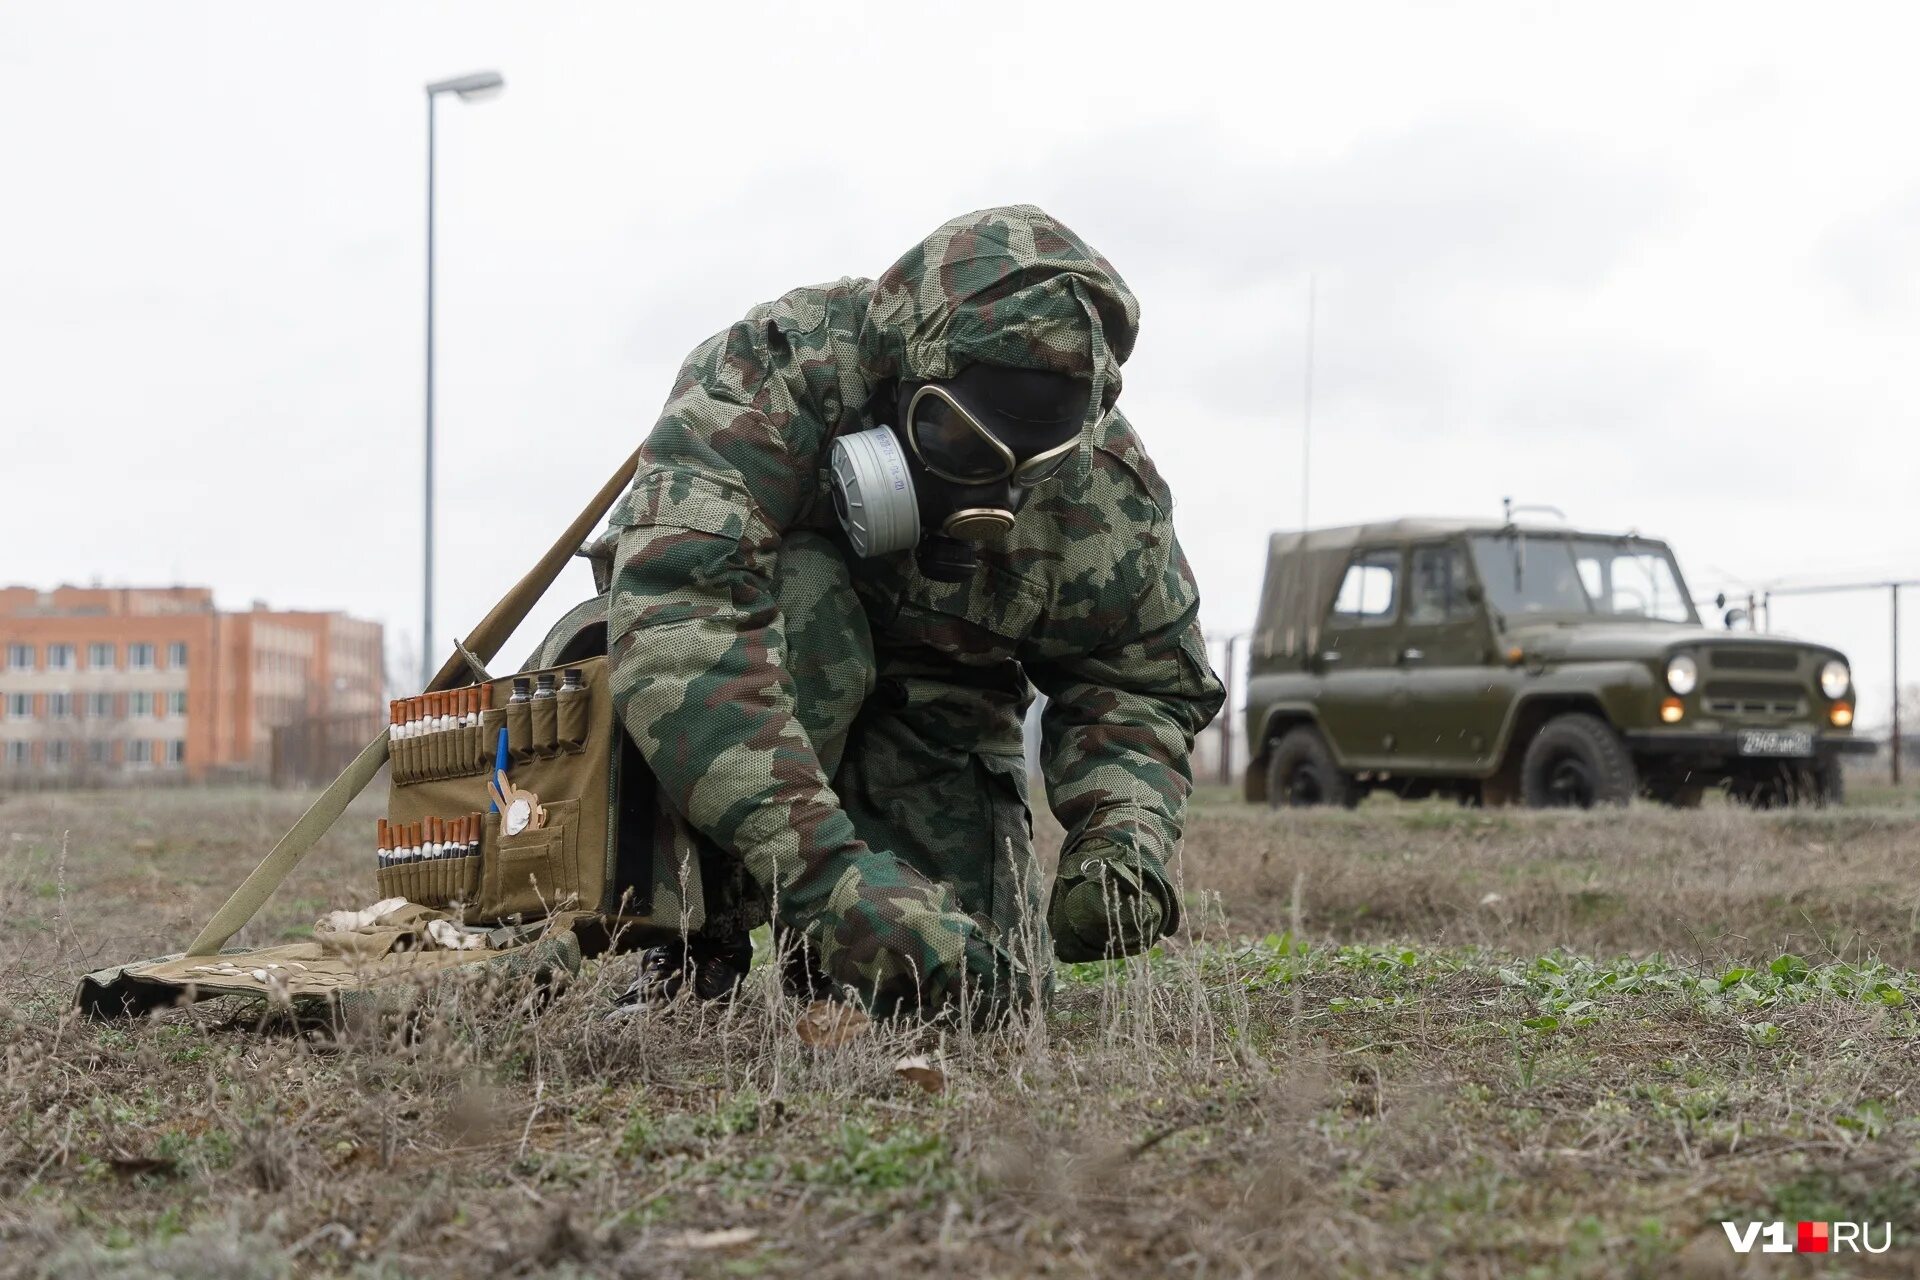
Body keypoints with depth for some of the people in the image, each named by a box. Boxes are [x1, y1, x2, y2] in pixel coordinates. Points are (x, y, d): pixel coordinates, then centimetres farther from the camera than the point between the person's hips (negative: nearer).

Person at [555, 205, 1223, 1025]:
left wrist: (1124, 836, -27)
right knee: (802, 596, -35)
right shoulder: (774, 372, -33)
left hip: (936, 715, 3)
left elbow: (1143, 684, -3)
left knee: (988, 984, -16)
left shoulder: (1108, 490, -18)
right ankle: (700, 930, -21)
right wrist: (824, 870, -55)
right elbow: (679, 618, -46)